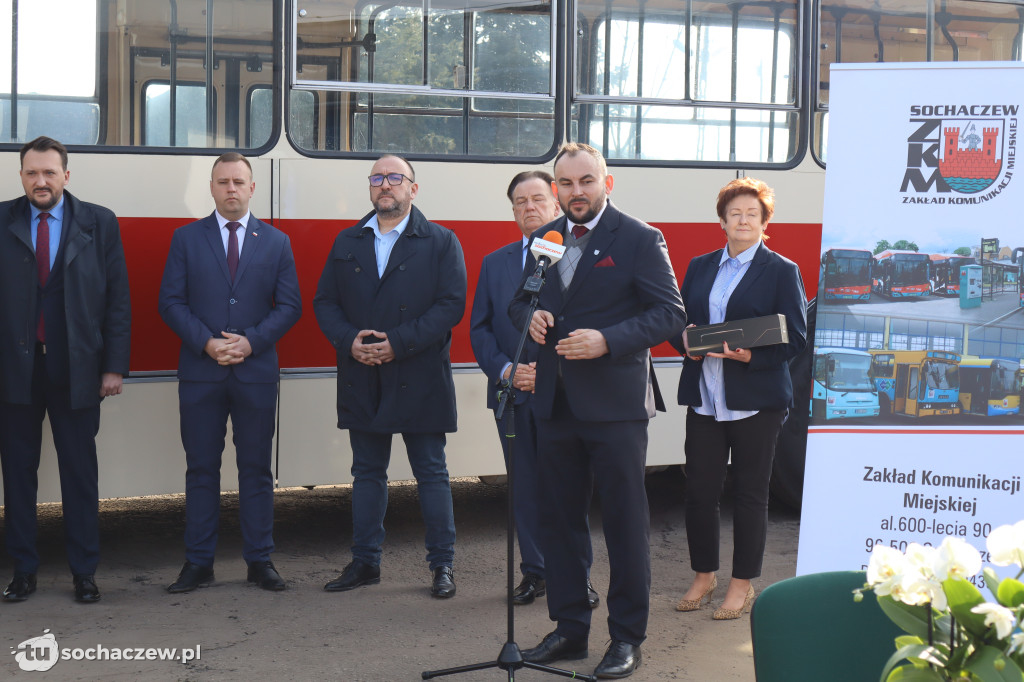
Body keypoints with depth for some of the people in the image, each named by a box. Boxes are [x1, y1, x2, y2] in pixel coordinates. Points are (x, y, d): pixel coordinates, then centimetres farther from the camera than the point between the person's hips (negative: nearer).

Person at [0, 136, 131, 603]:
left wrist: (114, 366, -3)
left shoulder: (99, 224, 3)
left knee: (80, 473, 5)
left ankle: (84, 572, 14)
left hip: (75, 370, 0)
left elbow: (118, 299, 2)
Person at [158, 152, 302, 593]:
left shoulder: (276, 242, 9)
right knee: (201, 469, 4)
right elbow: (171, 302, 1)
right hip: (200, 371, 0)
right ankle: (198, 563, 10)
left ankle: (260, 560, 12)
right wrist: (207, 343, -13)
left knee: (256, 469, 5)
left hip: (256, 371, 1)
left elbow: (289, 306, 4)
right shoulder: (186, 239, 7)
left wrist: (250, 341, -11)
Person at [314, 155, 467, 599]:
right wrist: (349, 342, -10)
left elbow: (451, 305, -9)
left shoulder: (440, 242, 0)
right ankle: (365, 562, 20)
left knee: (431, 474, 3)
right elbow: (325, 302, 9)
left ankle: (442, 565, 11)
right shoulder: (347, 242, 12)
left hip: (420, 380, -3)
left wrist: (397, 343, -16)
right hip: (362, 380, 4)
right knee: (367, 473, 11)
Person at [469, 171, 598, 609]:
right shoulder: (495, 263, 15)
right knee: (524, 487, 9)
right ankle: (534, 572, 18)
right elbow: (479, 328, 12)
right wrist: (505, 370, -5)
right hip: (512, 393, 4)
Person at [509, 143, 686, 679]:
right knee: (560, 519, 12)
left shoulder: (640, 239, -5)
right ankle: (569, 629, 23)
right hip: (555, 403, 6)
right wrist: (529, 316, -2)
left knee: (625, 522, 1)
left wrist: (607, 341, -20)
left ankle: (626, 638, 11)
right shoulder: (544, 240, 12)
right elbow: (519, 300, 22)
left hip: (615, 405, -6)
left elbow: (670, 314, -9)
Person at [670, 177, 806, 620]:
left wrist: (749, 355, -19)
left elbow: (794, 338, -4)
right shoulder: (699, 268, 14)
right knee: (699, 489, 5)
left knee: (749, 493, 3)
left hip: (756, 400, -4)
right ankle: (703, 576, 22)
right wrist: (687, 344, -7)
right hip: (704, 397, 4)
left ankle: (742, 584, 14)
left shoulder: (782, 271, 1)